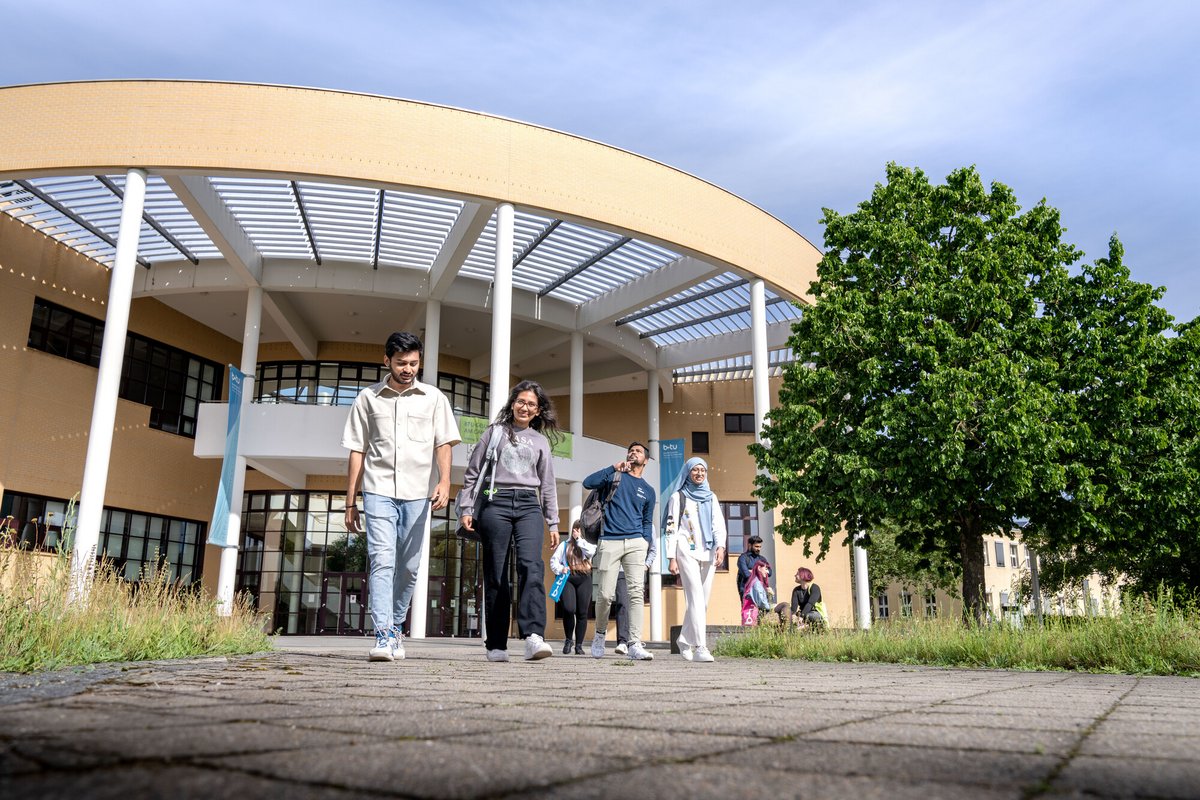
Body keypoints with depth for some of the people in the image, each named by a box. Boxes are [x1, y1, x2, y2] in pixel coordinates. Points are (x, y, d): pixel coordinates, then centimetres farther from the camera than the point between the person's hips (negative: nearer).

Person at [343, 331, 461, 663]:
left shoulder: (433, 398, 9)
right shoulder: (368, 398, 9)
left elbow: (444, 443, 2)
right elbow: (357, 451, 10)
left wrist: (444, 481, -16)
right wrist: (350, 502, 7)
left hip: (417, 494, 1)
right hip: (378, 491, -1)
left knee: (408, 567, 7)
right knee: (381, 561, -13)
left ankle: (395, 628, 24)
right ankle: (384, 636, -16)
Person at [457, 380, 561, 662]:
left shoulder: (541, 441, 20)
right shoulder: (495, 432, 13)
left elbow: (547, 485, 20)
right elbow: (472, 473, 10)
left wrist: (553, 523, 13)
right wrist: (466, 509, 0)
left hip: (529, 505, 1)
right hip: (495, 503, -1)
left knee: (531, 565, -20)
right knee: (496, 575, -3)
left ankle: (533, 637, -31)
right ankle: (496, 645, 3)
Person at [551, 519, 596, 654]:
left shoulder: (588, 544, 14)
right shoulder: (565, 545, 16)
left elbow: (590, 552, -10)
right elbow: (554, 560, 10)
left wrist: (579, 539, -2)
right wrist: (561, 569, -9)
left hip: (584, 579, 1)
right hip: (568, 579, -1)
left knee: (582, 613, 0)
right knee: (569, 609, -18)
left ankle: (579, 645, 10)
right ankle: (568, 640, 3)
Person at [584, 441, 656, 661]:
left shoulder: (648, 491, 21)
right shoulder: (615, 476, 12)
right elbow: (588, 483, -4)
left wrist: (645, 544, 8)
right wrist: (614, 468, -8)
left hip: (636, 543, 2)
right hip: (609, 542, -2)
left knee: (637, 592, -11)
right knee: (605, 595, -2)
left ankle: (635, 645, -13)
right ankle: (600, 634, 23)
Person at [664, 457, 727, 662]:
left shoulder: (711, 497, 17)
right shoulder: (678, 496, 6)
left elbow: (719, 524, 7)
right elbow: (671, 528, 2)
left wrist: (720, 546, -12)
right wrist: (672, 558, -6)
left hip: (708, 553, 5)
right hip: (687, 551, -4)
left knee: (702, 601, 4)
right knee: (696, 598, -15)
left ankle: (685, 641, 20)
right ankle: (700, 648, -20)